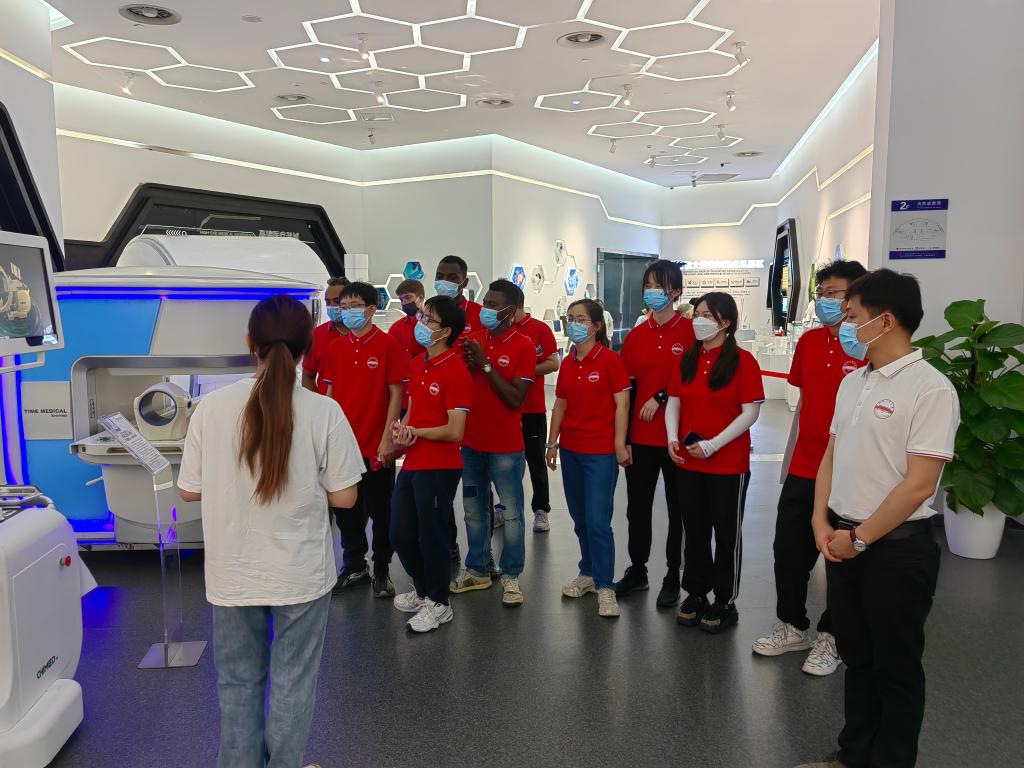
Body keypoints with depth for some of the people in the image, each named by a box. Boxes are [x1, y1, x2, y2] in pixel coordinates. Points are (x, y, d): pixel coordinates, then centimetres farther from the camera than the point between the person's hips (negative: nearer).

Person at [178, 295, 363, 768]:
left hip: (232, 573, 2)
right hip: (300, 573, -1)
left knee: (237, 681, 21)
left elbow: (188, 490, -2)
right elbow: (344, 497, -10)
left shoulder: (211, 408, -11)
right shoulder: (323, 412, -15)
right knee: (292, 681, 16)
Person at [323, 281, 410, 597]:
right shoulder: (336, 348, 6)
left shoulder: (389, 345, -8)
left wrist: (387, 439, -13)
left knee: (380, 511, 8)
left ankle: (382, 570, 24)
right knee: (345, 510, 14)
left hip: (376, 446, -5)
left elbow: (396, 394, -9)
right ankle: (354, 567, 31)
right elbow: (331, 393, 11)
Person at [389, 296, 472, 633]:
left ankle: (438, 603, 27)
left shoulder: (455, 372, -17)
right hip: (412, 463, 8)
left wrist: (416, 432, -11)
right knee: (401, 534, 17)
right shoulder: (417, 364, 8)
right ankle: (422, 589, 40)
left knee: (432, 535, 6)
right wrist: (402, 430, -4)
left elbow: (454, 431, -20)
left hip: (439, 468, -8)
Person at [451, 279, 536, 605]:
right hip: (471, 441, 6)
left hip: (505, 446, -5)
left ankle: (511, 576, 19)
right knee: (474, 511, 16)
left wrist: (485, 364, -19)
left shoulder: (523, 347, -10)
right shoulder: (474, 340, 6)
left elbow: (515, 400, -17)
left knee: (511, 513, 4)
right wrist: (465, 365, -9)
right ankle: (477, 570, 30)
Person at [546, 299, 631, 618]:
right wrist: (552, 443, 12)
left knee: (598, 521, -6)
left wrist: (620, 444, -13)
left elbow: (622, 403, -10)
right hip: (571, 450, 6)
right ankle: (588, 573, 30)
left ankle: (605, 586, 7)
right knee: (580, 518, 14)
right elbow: (560, 405, 13)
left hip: (601, 451, -6)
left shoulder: (610, 360, -9)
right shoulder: (567, 364, 8)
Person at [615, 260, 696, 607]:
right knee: (637, 506, 13)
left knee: (678, 508, 10)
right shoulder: (636, 336, 5)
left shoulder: (690, 331, -6)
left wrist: (661, 398, -16)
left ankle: (673, 578, 24)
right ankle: (637, 570, 31)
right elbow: (628, 389, 4)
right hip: (640, 436, 4)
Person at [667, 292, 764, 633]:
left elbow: (750, 412, -13)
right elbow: (674, 402, 10)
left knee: (726, 534, 8)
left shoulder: (742, 360, -10)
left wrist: (712, 445, -19)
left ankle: (725, 603, 23)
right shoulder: (688, 359, 7)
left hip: (728, 464, -5)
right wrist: (672, 438, -7)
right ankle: (695, 594, 31)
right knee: (694, 531, 15)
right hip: (688, 463, 5)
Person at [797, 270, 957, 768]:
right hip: (842, 540, 7)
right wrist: (822, 522, 1)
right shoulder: (852, 382, 8)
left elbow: (919, 484, -20)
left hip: (896, 546, -7)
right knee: (856, 656, 20)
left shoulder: (930, 389, -16)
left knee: (896, 668, 10)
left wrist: (859, 539, -15)